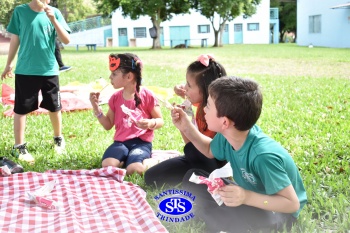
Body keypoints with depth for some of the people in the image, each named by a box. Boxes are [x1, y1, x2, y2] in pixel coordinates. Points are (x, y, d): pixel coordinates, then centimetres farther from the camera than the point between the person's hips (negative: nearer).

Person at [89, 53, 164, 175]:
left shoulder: (146, 95, -4)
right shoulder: (115, 98, 8)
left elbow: (160, 121, 3)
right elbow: (108, 125, 13)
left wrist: (151, 123, -20)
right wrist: (96, 107, 1)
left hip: (141, 142, -3)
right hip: (121, 142, 3)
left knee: (133, 170, -32)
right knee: (107, 166, -28)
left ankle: (146, 161, -2)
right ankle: (126, 159, -1)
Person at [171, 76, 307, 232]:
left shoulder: (263, 156, -36)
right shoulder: (227, 135, -13)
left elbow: (292, 204, -28)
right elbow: (210, 151, 12)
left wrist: (246, 197, -41)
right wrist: (186, 128, -2)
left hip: (278, 212, -7)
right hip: (249, 195, 7)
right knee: (192, 177, -2)